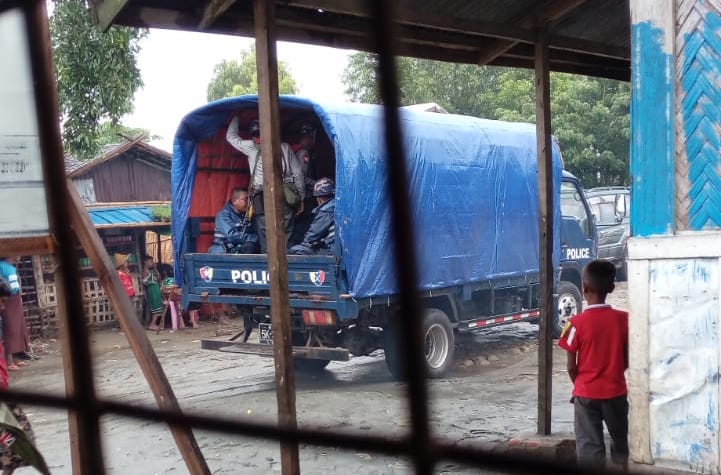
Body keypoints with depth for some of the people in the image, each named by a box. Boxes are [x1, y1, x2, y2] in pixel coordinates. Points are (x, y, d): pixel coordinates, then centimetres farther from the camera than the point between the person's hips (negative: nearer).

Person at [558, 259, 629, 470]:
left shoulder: (577, 323, -14)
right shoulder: (623, 319, -7)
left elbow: (571, 367, -9)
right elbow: (627, 360, -1)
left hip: (586, 394, -2)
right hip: (615, 391, 3)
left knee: (589, 445, 5)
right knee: (620, 440, 19)